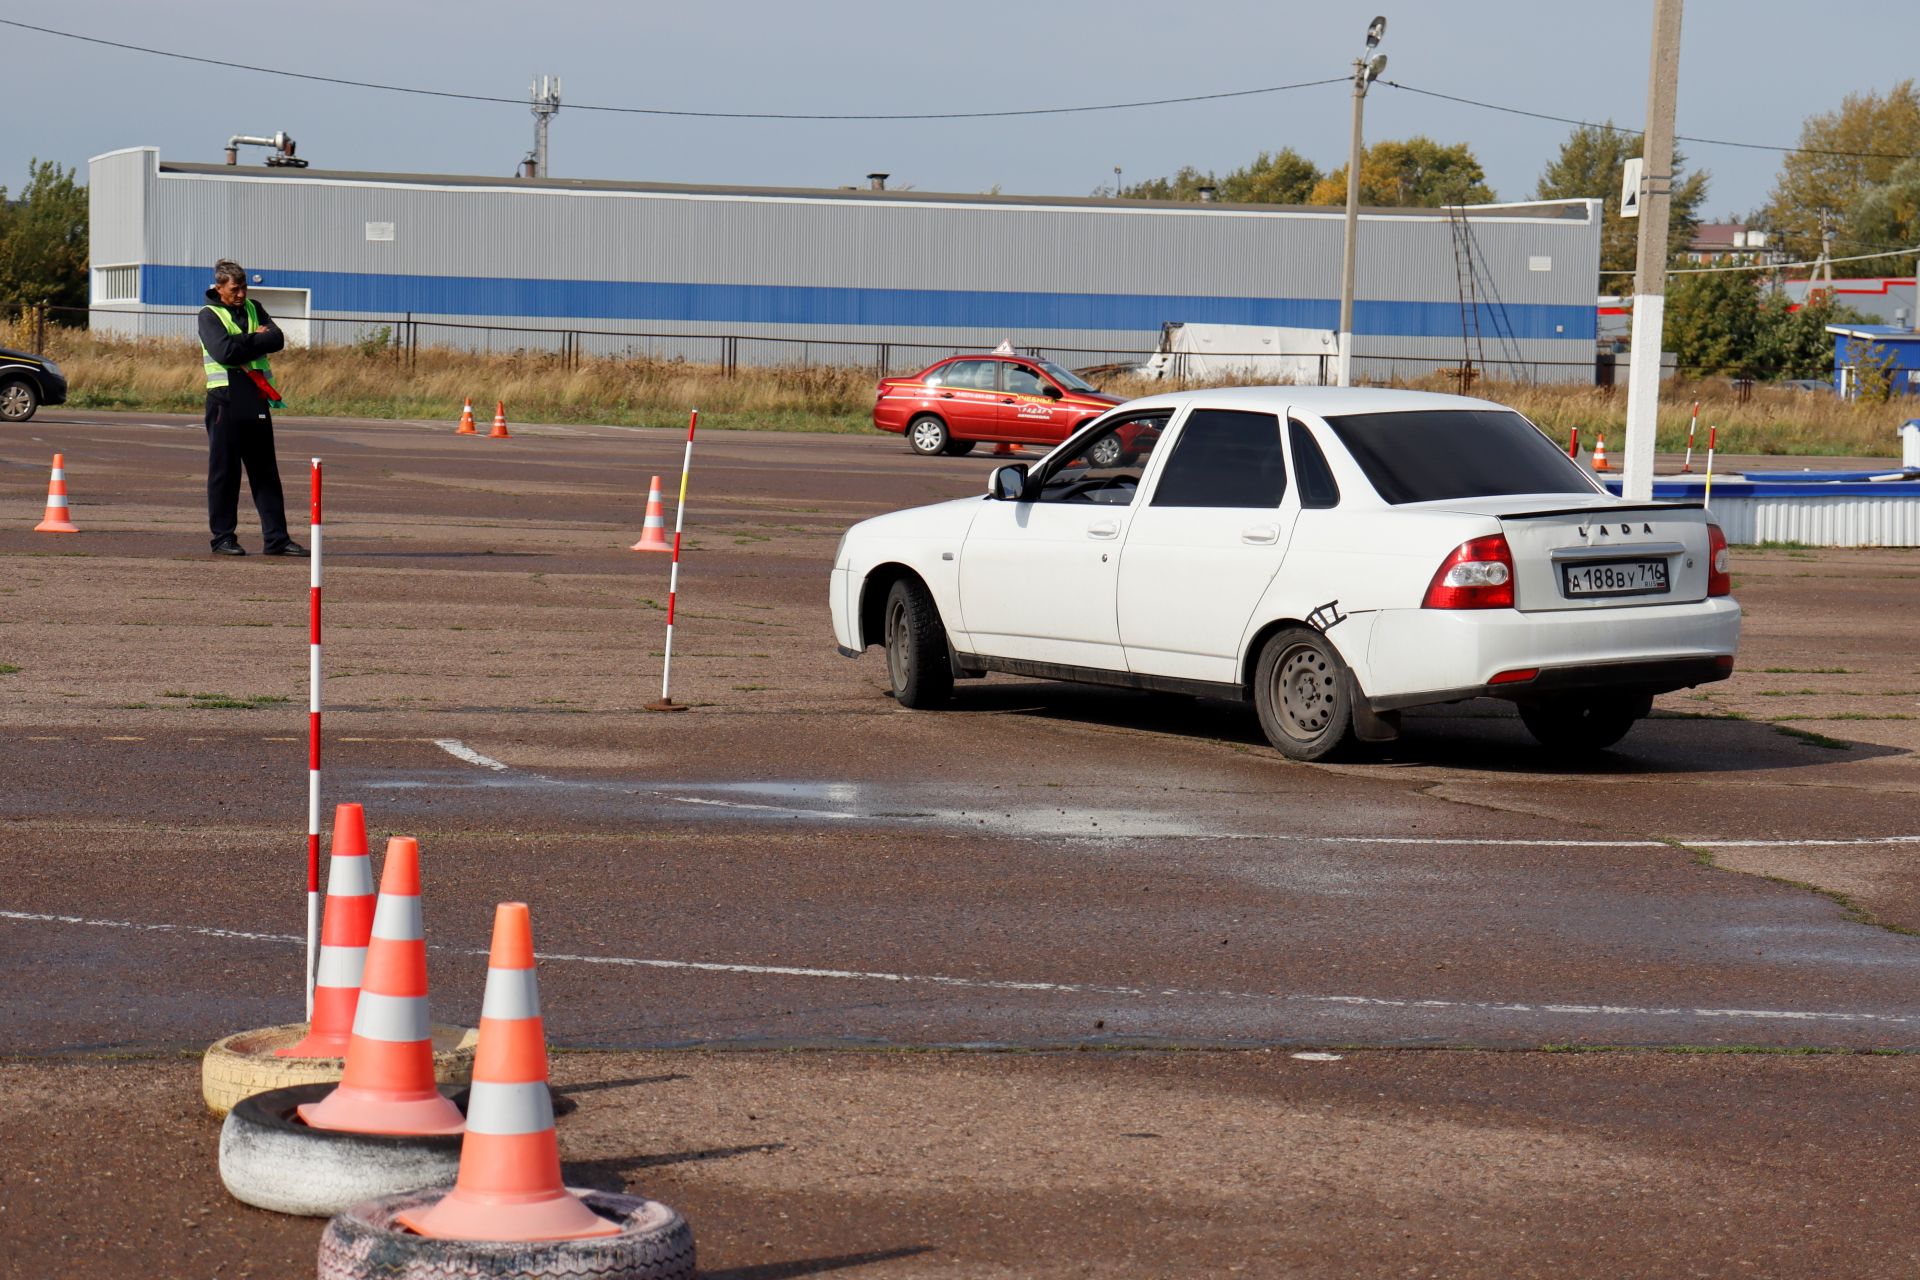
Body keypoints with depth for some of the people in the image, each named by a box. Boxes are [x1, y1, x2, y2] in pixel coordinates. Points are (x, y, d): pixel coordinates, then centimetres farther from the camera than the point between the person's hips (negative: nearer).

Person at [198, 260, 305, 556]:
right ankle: (223, 537, 5)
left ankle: (276, 537, 4)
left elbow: (277, 339, 0)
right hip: (226, 399, -5)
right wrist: (257, 339, -6)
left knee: (266, 471, 4)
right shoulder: (209, 315, -1)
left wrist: (244, 343, -11)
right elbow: (224, 351, -17)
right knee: (224, 470, -1)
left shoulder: (253, 309, 15)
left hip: (256, 399, 5)